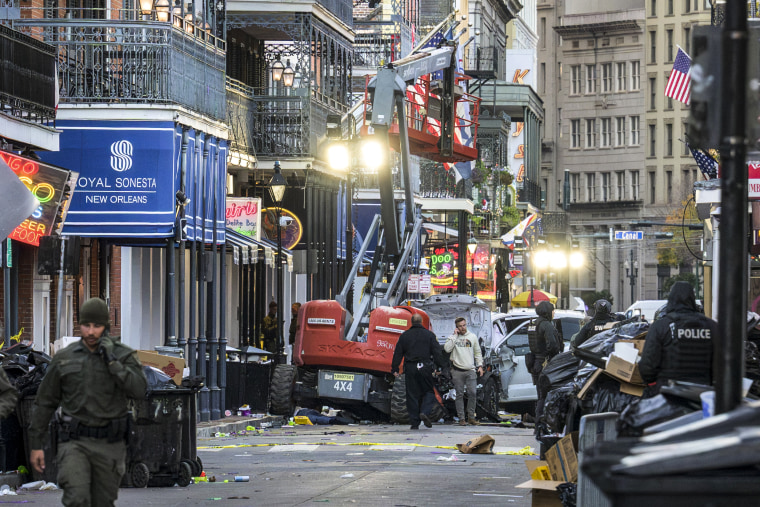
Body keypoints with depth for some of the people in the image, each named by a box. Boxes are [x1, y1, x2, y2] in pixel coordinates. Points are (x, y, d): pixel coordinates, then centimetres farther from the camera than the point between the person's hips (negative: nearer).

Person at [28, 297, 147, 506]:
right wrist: (35, 445, 6)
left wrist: (112, 360, -18)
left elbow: (138, 390, -15)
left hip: (109, 444, 0)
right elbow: (45, 403, 9)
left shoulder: (124, 355, 1)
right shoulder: (64, 359, 4)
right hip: (74, 443, 0)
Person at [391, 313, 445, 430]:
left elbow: (398, 353, 8)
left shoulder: (404, 336, 7)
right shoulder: (429, 335, 3)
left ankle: (414, 422, 2)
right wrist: (439, 367, 2)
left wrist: (395, 369, 11)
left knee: (412, 395, 3)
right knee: (428, 392, 9)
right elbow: (437, 352, -1)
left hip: (410, 368, 1)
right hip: (425, 367, -1)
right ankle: (425, 412, -16)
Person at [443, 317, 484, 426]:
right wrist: (455, 335, -10)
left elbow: (478, 352, 17)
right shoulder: (453, 337, 4)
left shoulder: (472, 337, 11)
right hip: (457, 371, -2)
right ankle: (461, 418, 5)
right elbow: (447, 348, -13)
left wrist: (480, 365, 6)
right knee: (459, 395, 0)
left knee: (473, 393, -6)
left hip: (470, 370, 2)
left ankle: (471, 417, 5)